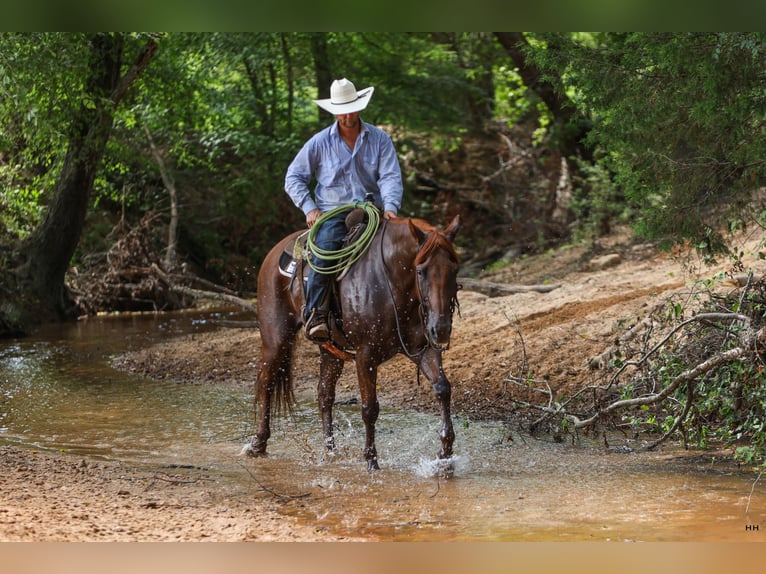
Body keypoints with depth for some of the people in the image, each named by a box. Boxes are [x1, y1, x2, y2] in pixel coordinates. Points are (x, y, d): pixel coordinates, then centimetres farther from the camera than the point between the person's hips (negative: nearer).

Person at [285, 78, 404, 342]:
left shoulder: (379, 139, 7)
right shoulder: (320, 142, 4)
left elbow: (390, 176, -1)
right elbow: (293, 178, 8)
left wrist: (390, 207, -20)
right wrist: (309, 209, -7)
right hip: (331, 213, -2)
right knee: (324, 250, -33)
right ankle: (315, 316, -35)